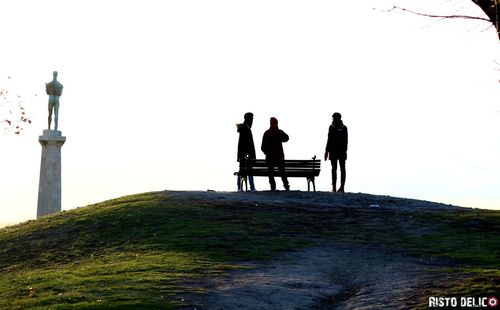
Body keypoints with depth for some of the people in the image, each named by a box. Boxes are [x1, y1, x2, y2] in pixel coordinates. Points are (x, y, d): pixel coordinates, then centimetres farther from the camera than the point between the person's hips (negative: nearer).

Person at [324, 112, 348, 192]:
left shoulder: (332, 127, -7)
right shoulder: (344, 127, 7)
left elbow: (330, 139, -10)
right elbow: (346, 140, 9)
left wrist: (327, 151, -5)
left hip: (334, 150, -4)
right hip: (342, 150, 4)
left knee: (334, 168, -4)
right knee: (343, 168, 6)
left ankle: (334, 188, -7)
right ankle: (342, 187, 2)